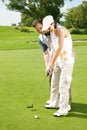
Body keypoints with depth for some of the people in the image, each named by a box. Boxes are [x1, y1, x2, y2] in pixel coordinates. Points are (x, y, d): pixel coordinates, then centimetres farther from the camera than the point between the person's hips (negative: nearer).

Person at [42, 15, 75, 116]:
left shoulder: (61, 30, -18)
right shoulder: (51, 33, 9)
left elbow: (59, 49, -22)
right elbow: (53, 49, 11)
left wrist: (52, 63, -15)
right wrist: (50, 64, 7)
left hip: (67, 61, -9)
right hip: (58, 61, 9)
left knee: (63, 86, -6)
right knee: (54, 83, 17)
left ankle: (64, 109, 4)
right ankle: (54, 103, 34)